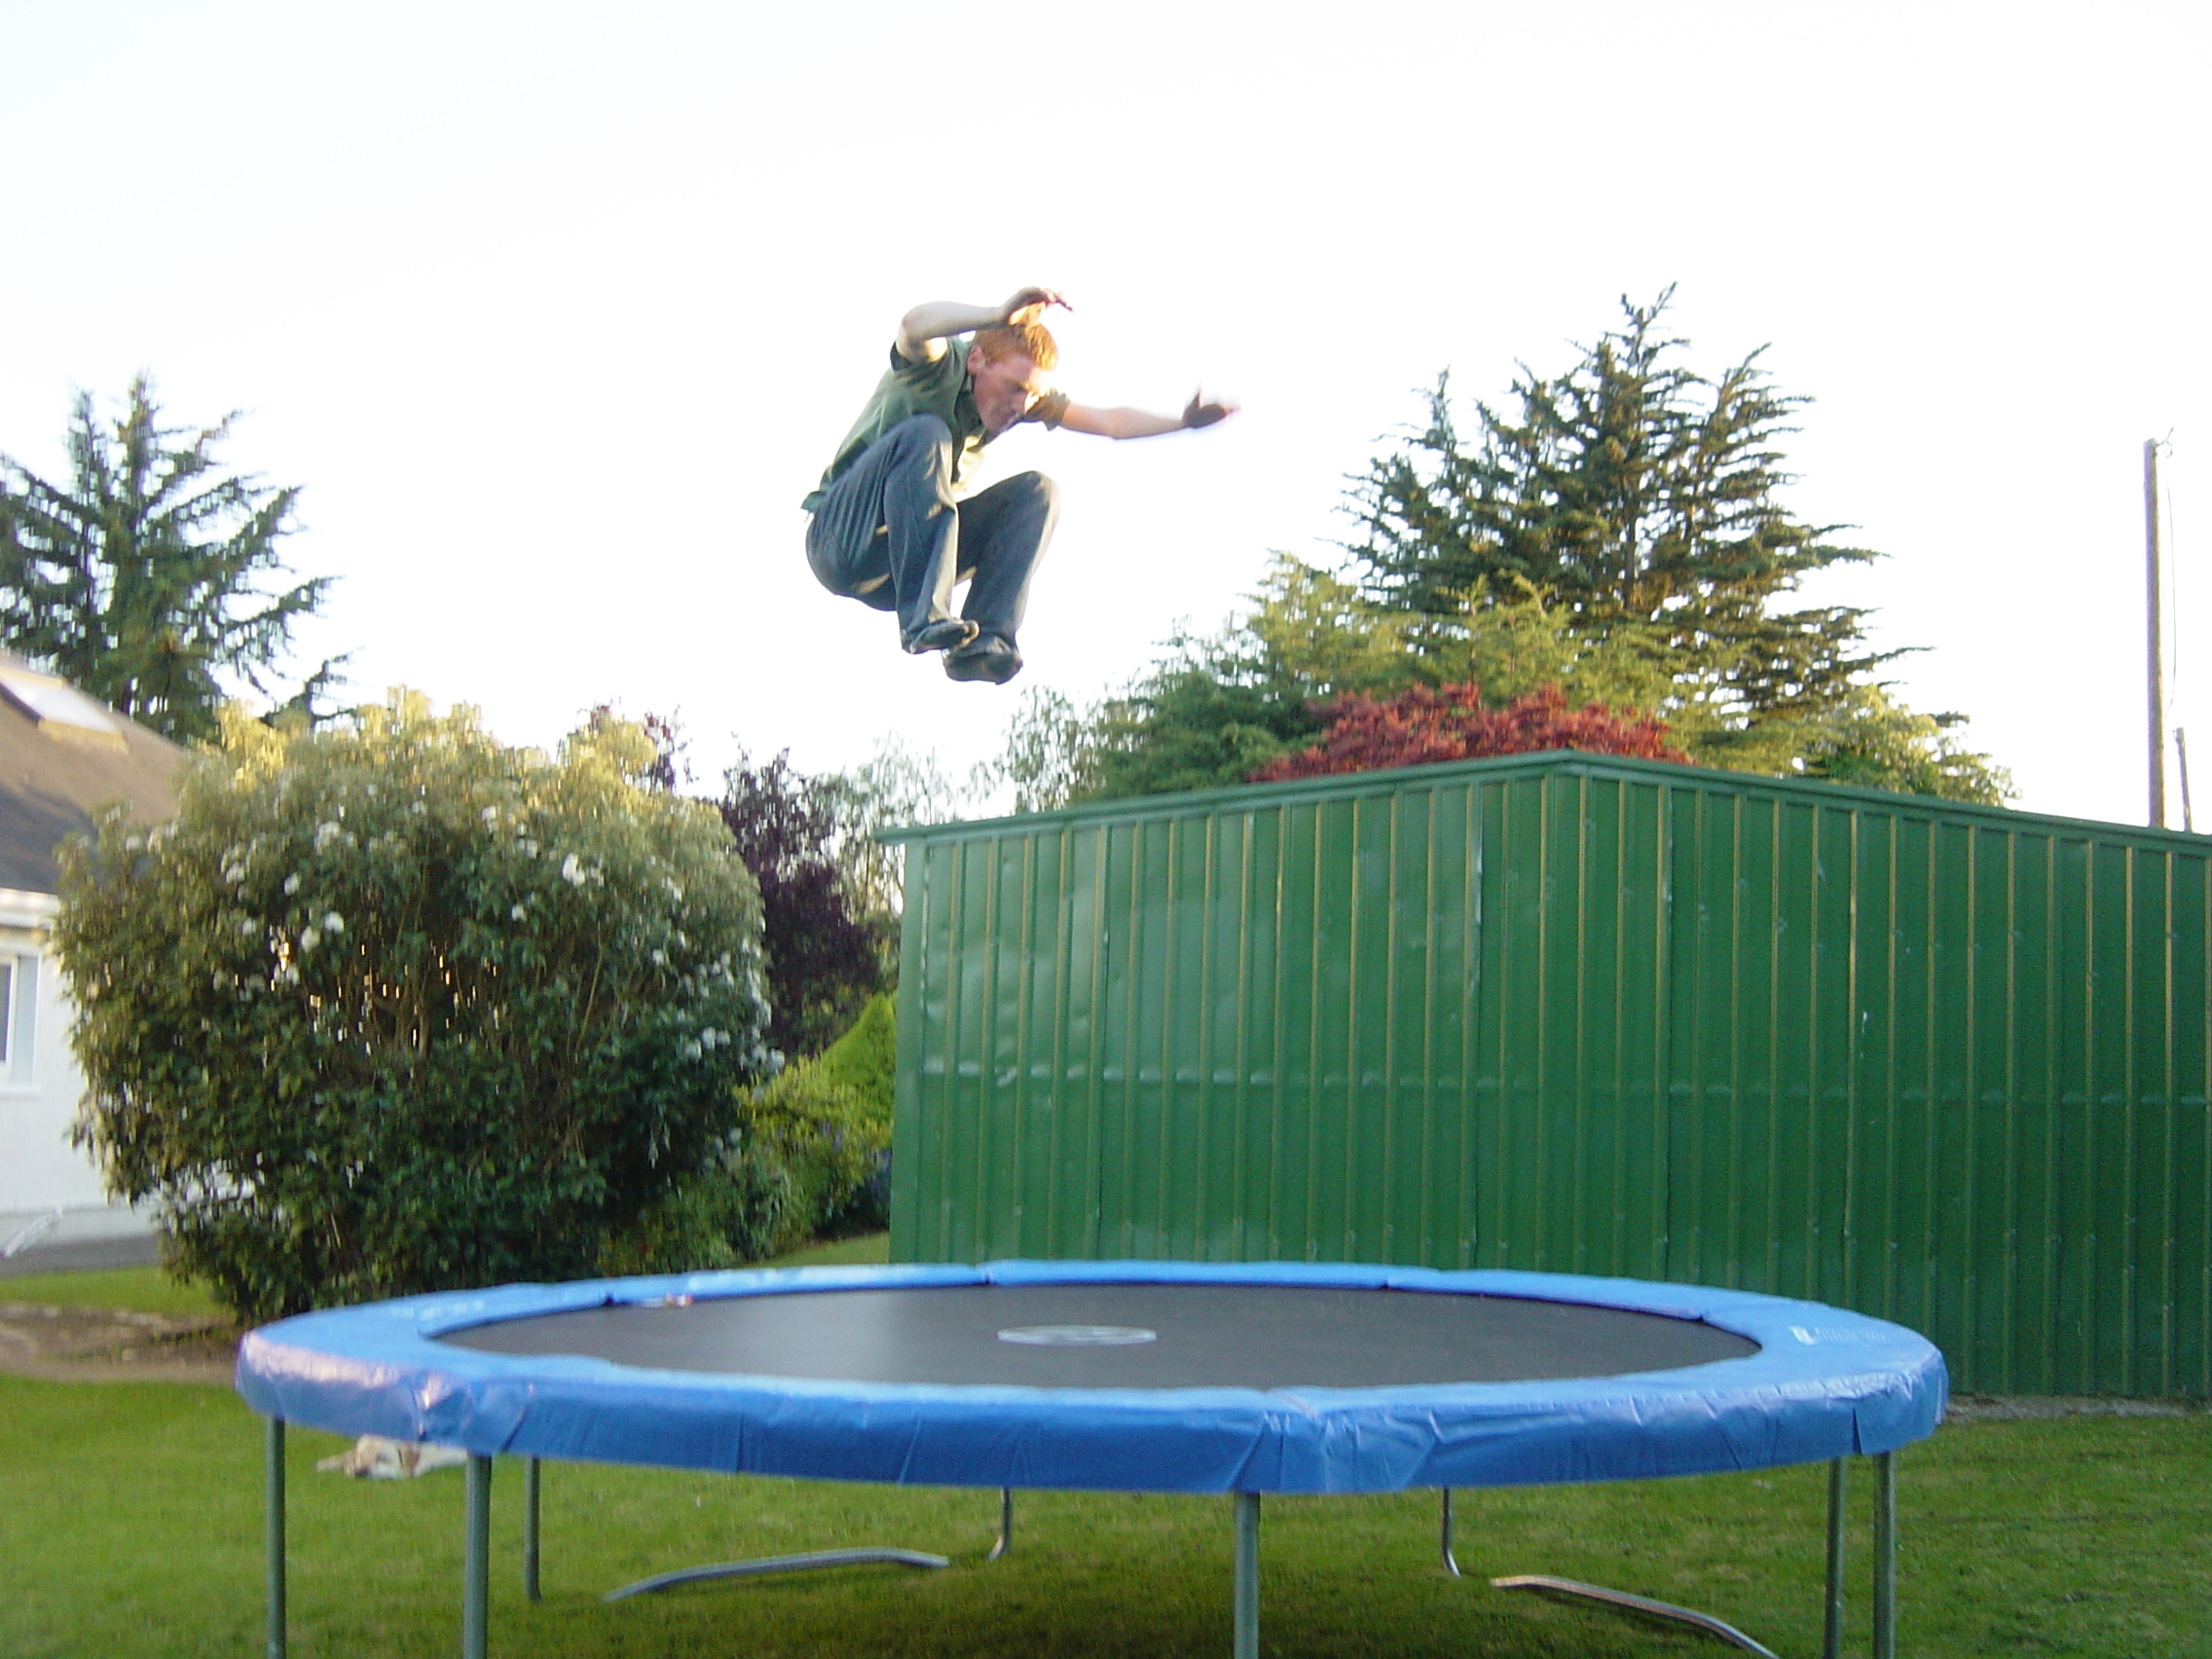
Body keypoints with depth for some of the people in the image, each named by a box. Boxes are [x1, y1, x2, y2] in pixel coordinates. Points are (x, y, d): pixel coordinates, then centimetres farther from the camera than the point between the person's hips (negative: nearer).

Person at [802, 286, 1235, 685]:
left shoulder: (1023, 391, 4)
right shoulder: (940, 364, -16)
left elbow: (1108, 422, 5)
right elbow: (914, 325, -40)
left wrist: (1183, 420, -6)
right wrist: (999, 315, -52)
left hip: (905, 560, 7)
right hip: (839, 543, -7)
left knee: (1036, 491, -10)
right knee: (925, 434, -31)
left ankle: (982, 643, -23)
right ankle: (922, 616, -40)